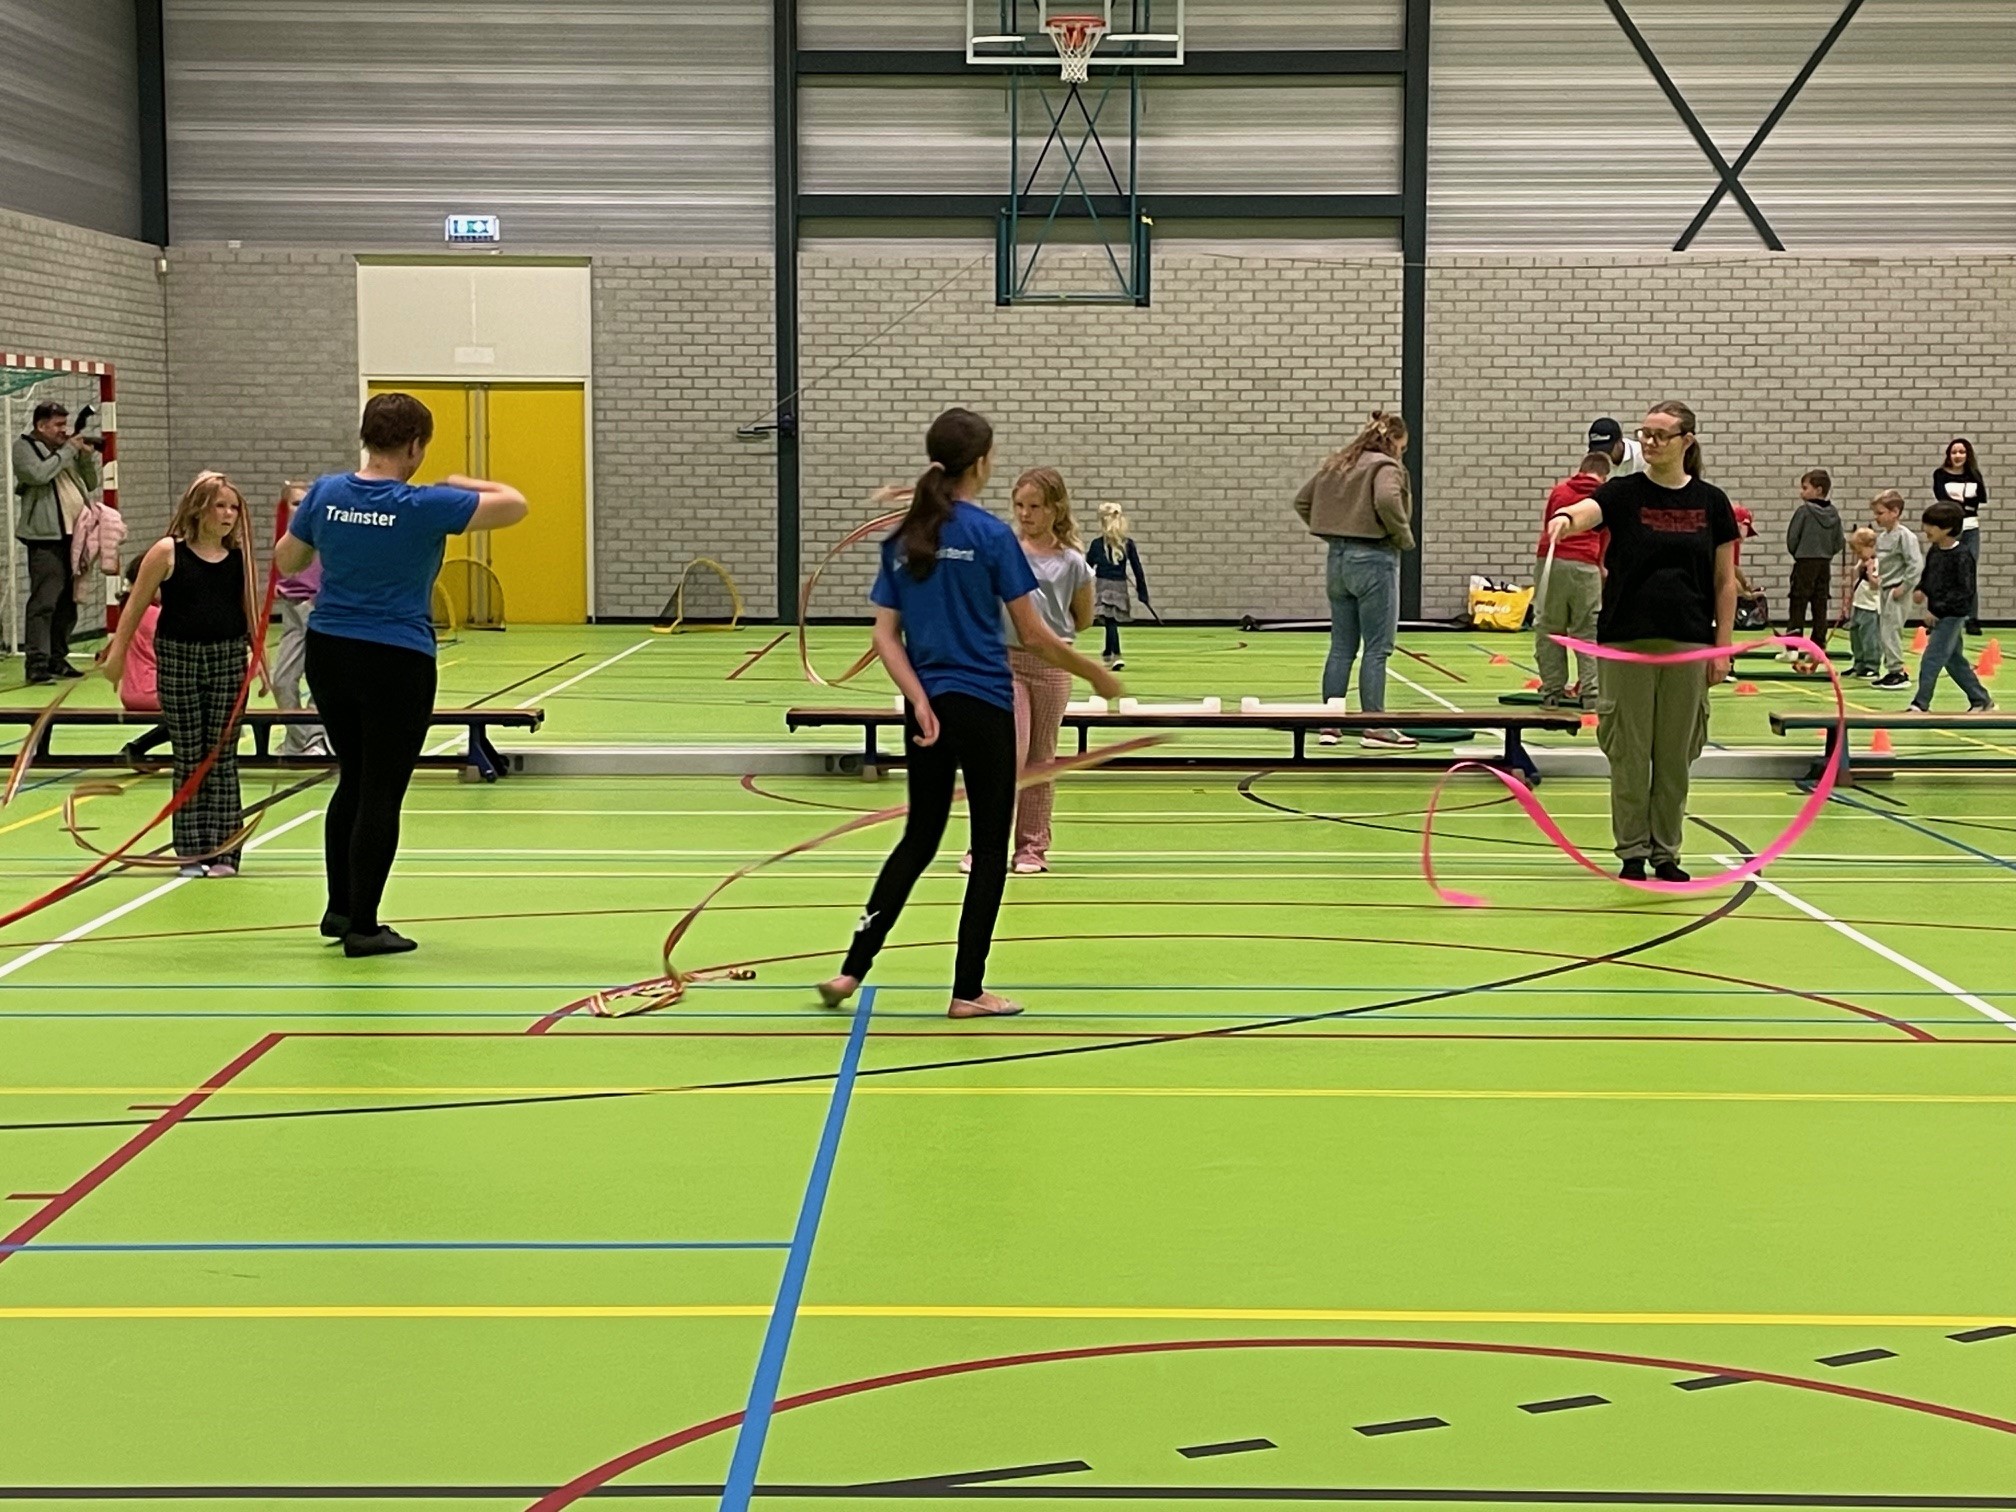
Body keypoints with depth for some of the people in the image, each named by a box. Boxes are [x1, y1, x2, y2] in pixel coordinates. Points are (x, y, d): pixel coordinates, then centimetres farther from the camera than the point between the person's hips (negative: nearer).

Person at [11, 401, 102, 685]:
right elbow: (38, 474, -20)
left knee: (68, 602, 12)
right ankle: (37, 663, -14)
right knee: (44, 600, -13)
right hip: (46, 536, -7)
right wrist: (68, 451, -12)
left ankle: (58, 658, 21)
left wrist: (88, 456, 2)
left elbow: (92, 483, 19)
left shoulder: (66, 447, 19)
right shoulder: (24, 447, -1)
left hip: (74, 534, 7)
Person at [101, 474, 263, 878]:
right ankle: (191, 850, 11)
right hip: (178, 658, -2)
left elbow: (250, 610, 11)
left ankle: (223, 849, 9)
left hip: (229, 658, 2)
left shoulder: (240, 556, 2)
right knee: (188, 758, 5)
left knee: (222, 757, 4)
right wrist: (116, 653, -3)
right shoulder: (168, 552, -7)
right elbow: (136, 605, -2)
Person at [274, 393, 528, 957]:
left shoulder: (325, 493, -1)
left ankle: (340, 909, 27)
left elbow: (285, 562, 11)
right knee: (382, 793, 2)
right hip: (397, 662, -6)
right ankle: (363, 926, 6)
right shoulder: (424, 506, -15)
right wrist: (459, 483, 5)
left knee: (353, 780, 20)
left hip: (329, 652, 6)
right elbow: (514, 504, -10)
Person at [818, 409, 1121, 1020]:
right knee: (989, 845, 6)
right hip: (983, 706, -6)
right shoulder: (990, 535, -9)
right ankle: (967, 991, 9)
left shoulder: (902, 539, 7)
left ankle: (852, 968, 12)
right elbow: (1033, 636, -7)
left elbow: (886, 635, 2)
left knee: (919, 837, 17)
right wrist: (1096, 674, 5)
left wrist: (921, 701, -4)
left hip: (926, 709, 6)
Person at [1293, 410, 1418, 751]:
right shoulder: (1385, 467, -10)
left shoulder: (1336, 465, 13)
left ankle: (1329, 723, 13)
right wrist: (1404, 537, -14)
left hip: (1339, 559, 7)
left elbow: (1302, 501, 17)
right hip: (1373, 560, -7)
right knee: (1377, 649, -2)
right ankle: (1374, 727, -2)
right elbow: (1387, 501, -29)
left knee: (1341, 647, 11)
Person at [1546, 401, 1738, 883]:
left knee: (1676, 753, 8)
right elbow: (1586, 510, -24)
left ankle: (1666, 852, 19)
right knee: (1629, 750, 3)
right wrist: (1564, 519, -48)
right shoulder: (1625, 493, -2)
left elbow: (1724, 581, 6)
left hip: (1687, 643, 1)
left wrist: (1723, 647, 1)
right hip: (1627, 641, -1)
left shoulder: (1711, 501, 3)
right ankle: (1632, 851, 13)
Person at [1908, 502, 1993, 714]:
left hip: (1952, 615, -9)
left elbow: (1964, 591, -20)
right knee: (1955, 660, 15)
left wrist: (1937, 609, -24)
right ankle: (1980, 699, 26)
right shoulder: (1934, 551, 7)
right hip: (1939, 615, 9)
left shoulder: (1961, 556, -17)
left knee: (1932, 658, -10)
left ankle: (1921, 704, -5)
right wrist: (1921, 589, 3)